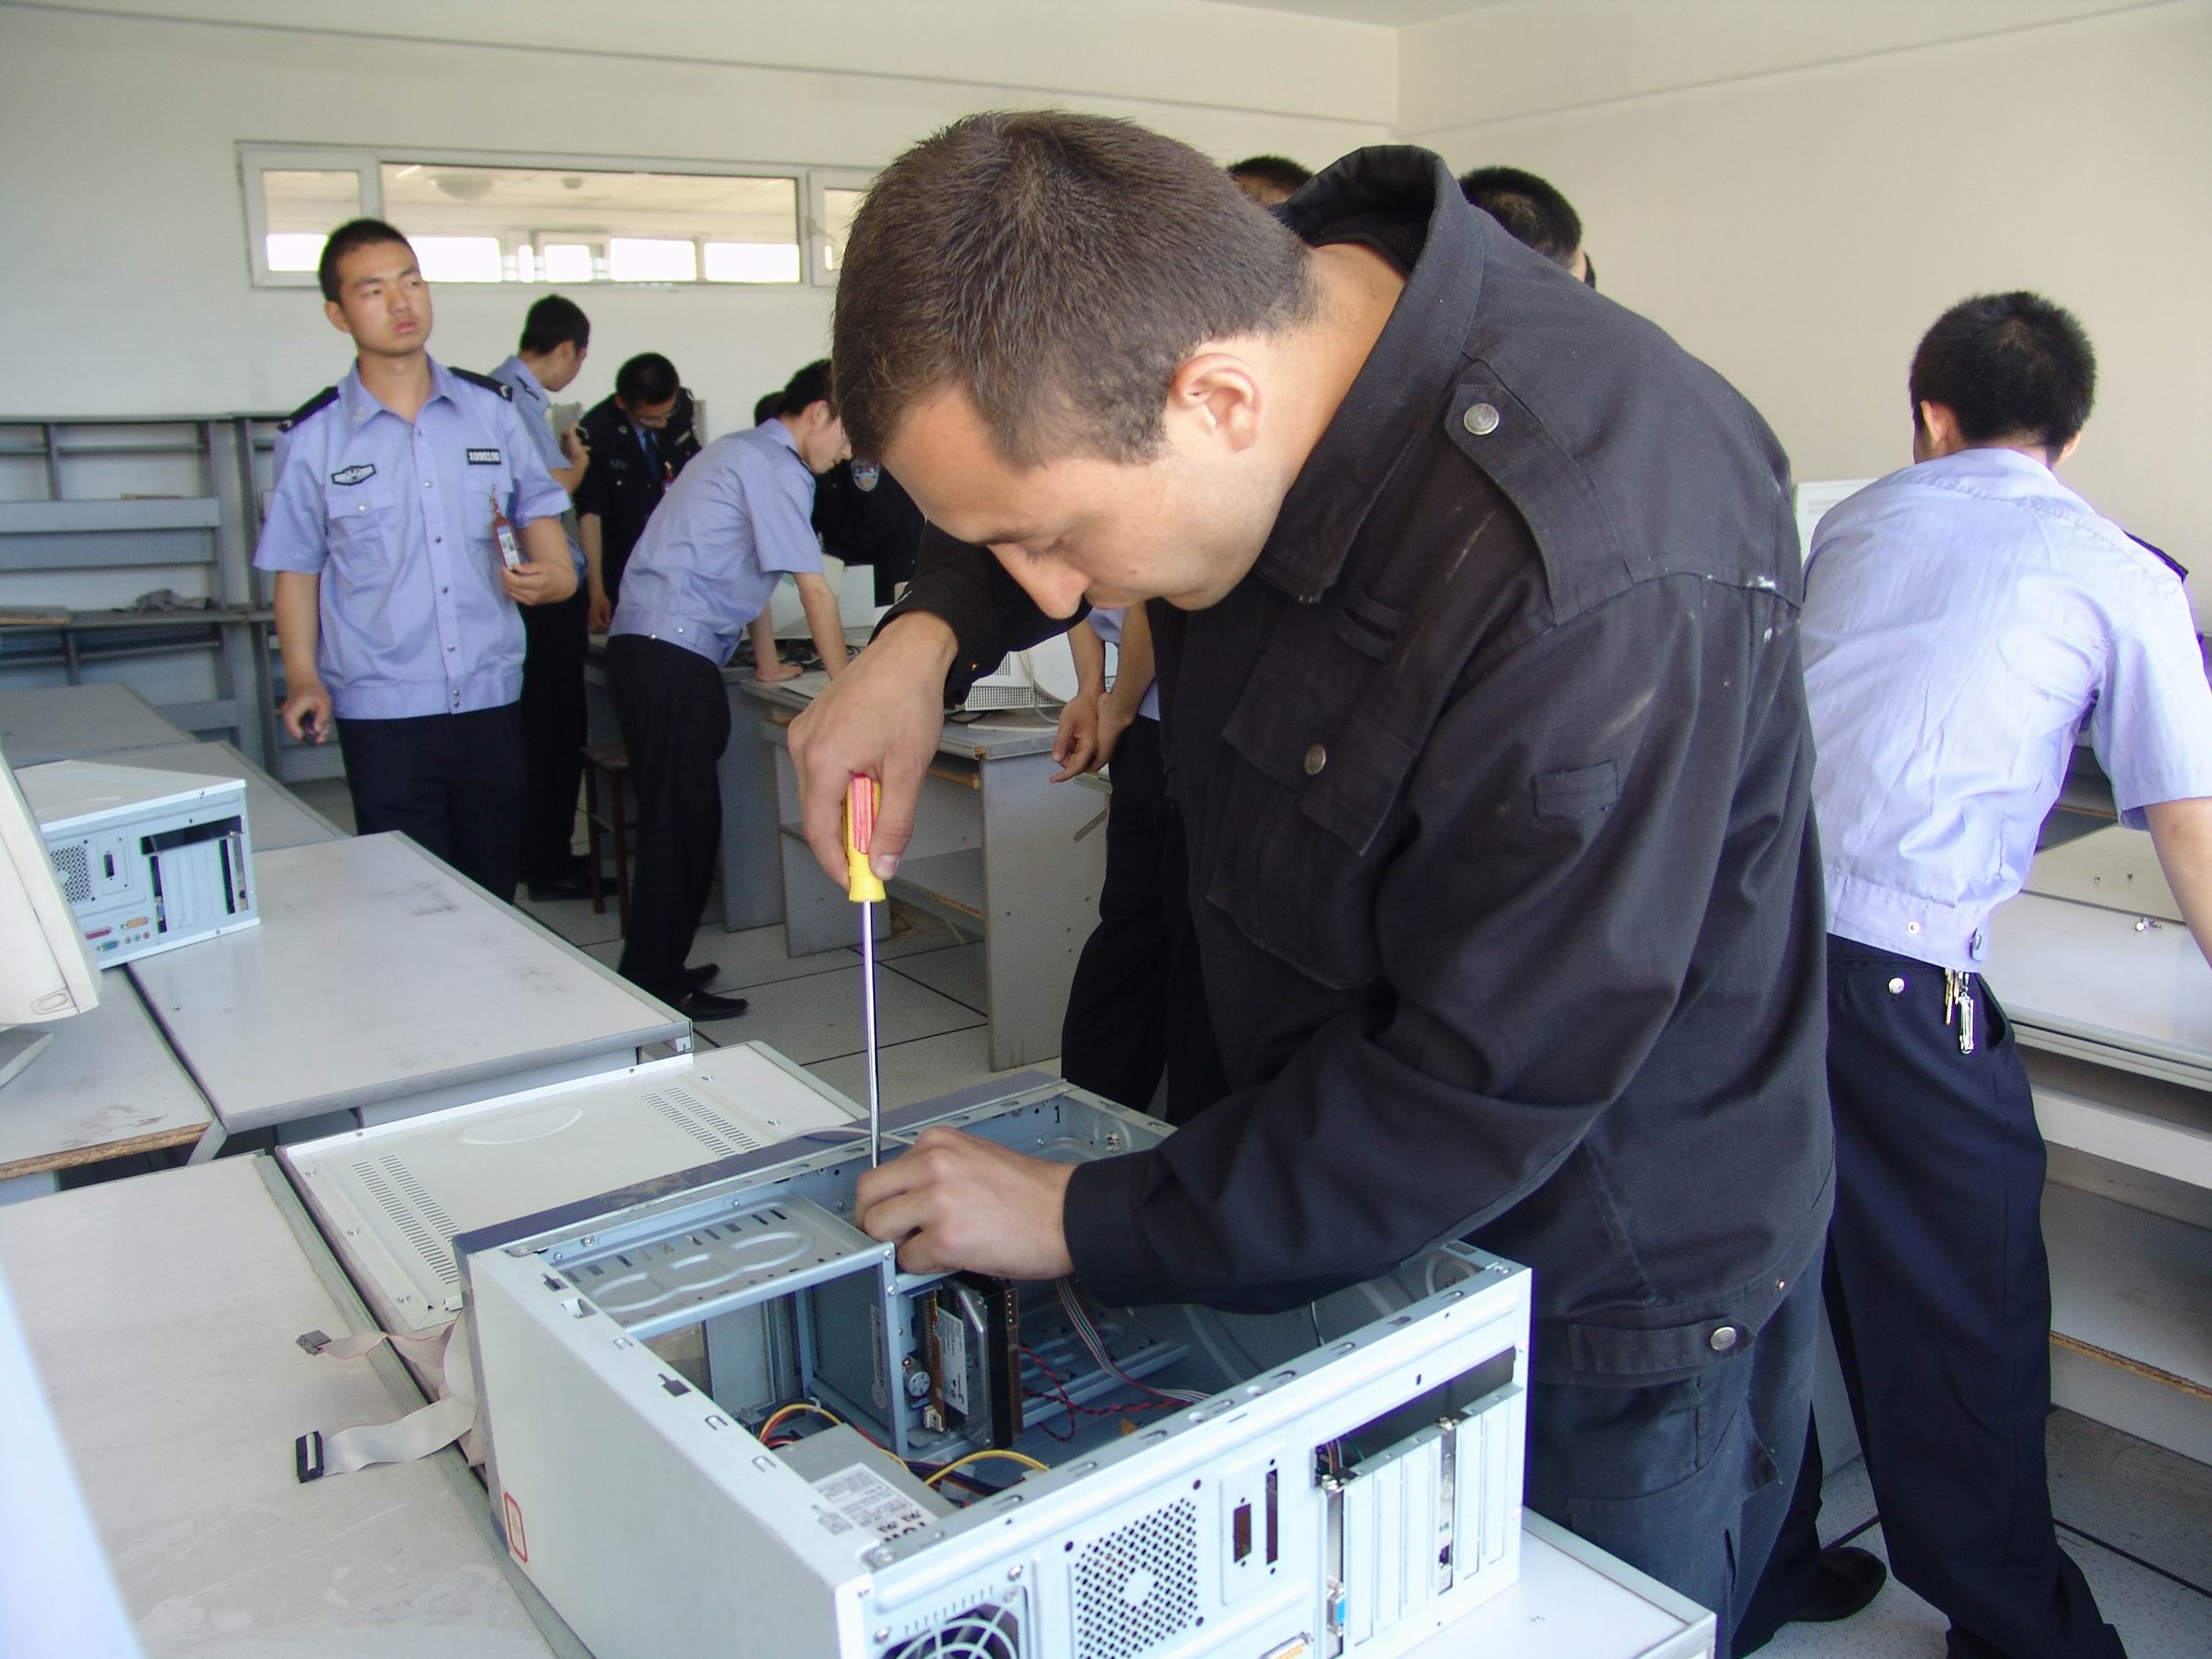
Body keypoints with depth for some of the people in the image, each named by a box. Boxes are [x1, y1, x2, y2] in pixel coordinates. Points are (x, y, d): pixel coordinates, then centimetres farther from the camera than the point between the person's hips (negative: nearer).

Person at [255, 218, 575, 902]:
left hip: (491, 699, 2)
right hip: (383, 714, -2)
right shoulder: (312, 437, 0)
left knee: (494, 894, 10)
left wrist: (550, 573, -7)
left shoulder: (491, 409, 5)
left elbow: (537, 508, 15)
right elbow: (297, 569, 7)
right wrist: (304, 679, -5)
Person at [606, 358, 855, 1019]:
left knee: (673, 818, 15)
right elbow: (815, 590, -12)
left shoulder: (740, 451, 22)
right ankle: (655, 987, -1)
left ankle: (654, 971, 22)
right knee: (684, 822, -6)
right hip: (673, 655, -10)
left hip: (643, 643, 10)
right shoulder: (776, 469, -10)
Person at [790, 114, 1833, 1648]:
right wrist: (929, 636, -8)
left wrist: (1080, 1222, -20)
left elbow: (1480, 1097, -29)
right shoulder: (1266, 302, -11)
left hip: (1608, 1304, -7)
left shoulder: (1604, 595, -37)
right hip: (1348, 1206, 7)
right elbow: (1022, 461, 12)